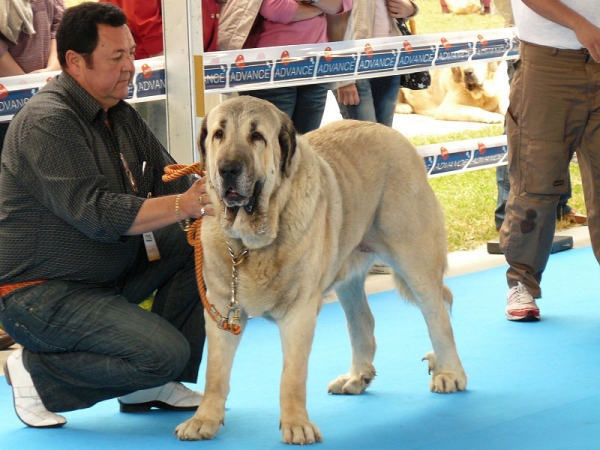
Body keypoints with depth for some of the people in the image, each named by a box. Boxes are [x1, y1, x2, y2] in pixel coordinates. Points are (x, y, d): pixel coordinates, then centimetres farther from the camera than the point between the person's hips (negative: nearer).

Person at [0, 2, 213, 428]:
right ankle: (36, 372, -4)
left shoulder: (120, 114, 9)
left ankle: (149, 385, 5)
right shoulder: (47, 121, -20)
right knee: (166, 353, -23)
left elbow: (166, 179, 4)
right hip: (40, 293, -9)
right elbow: (94, 213, -29)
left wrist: (208, 196, -18)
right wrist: (182, 205, -34)